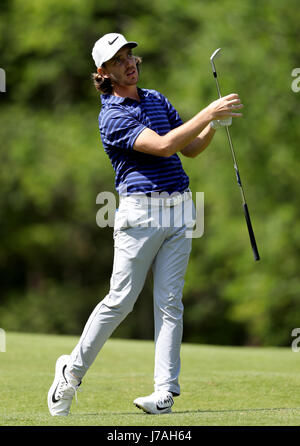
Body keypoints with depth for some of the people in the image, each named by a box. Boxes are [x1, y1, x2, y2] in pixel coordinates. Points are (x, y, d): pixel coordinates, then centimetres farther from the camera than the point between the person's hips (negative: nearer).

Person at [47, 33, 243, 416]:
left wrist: (215, 124, 1)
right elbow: (162, 146, -21)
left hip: (179, 211, 6)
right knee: (121, 300, -5)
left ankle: (165, 392, -3)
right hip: (140, 212, -6)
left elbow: (190, 149, 19)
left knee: (169, 301, -1)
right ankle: (72, 372, 12)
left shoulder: (157, 99, 16)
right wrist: (208, 113, -22)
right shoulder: (111, 117, -9)